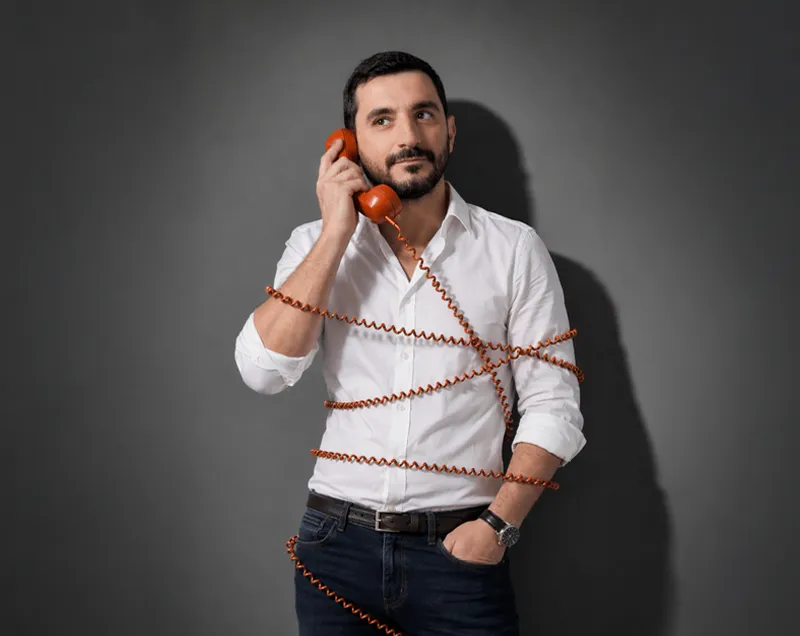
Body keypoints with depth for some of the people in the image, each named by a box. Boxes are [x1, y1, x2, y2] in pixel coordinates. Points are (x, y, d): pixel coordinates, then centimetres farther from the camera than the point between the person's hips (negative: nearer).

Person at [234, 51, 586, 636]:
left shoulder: (514, 249, -3)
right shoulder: (318, 245, 3)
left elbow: (553, 409, -3)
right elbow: (264, 370, -11)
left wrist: (498, 525, -14)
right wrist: (337, 233, -13)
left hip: (460, 548, -1)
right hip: (337, 544, 2)